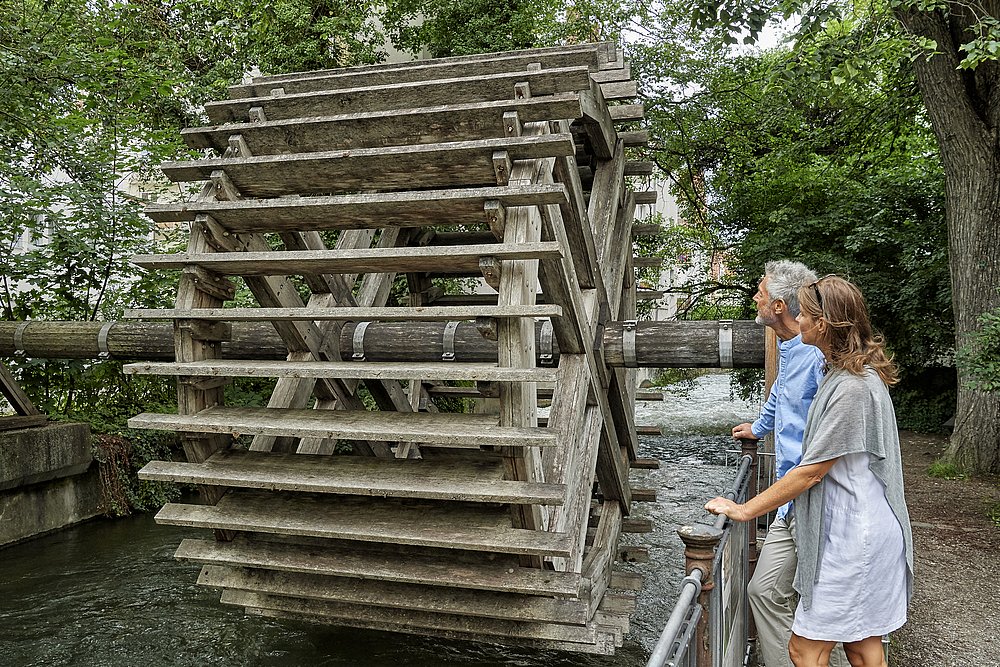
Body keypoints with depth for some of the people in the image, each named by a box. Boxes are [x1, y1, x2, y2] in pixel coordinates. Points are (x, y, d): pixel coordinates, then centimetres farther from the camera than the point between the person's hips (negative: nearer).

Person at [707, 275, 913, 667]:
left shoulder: (853, 388, -23)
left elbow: (811, 473, -20)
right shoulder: (846, 374, 10)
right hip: (855, 532, 10)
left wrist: (744, 510, -12)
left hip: (853, 538, -10)